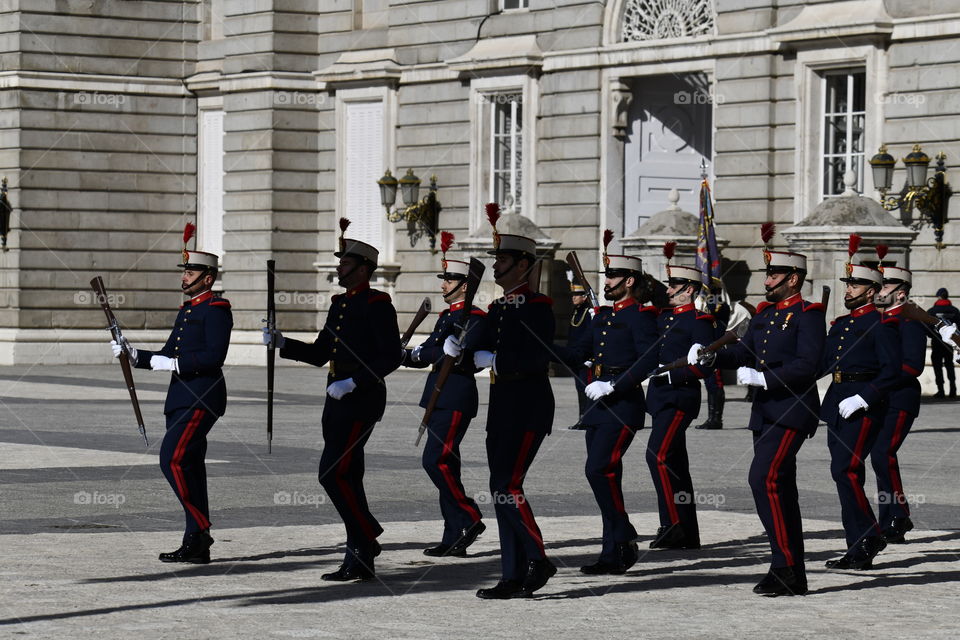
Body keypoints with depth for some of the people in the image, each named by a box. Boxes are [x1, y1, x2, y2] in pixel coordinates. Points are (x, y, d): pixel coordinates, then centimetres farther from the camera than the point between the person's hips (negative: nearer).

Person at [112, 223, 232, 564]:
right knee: (187, 465, 8)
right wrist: (134, 355, 6)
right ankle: (196, 543, 11)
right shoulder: (187, 311, 20)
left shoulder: (216, 310, -8)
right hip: (182, 399, 10)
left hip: (200, 400, -10)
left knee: (173, 460, -18)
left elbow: (214, 356, -20)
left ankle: (200, 530, -12)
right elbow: (167, 356, 20)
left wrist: (173, 364, -20)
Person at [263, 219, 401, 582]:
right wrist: (281, 343, 6)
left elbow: (391, 357, -16)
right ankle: (360, 561, 13)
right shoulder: (340, 304, 17)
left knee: (333, 474, -14)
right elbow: (320, 354, 19)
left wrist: (353, 382, -21)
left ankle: (368, 538, -3)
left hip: (361, 401, -9)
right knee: (347, 478, 8)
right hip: (338, 402, 9)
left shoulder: (377, 304, -10)